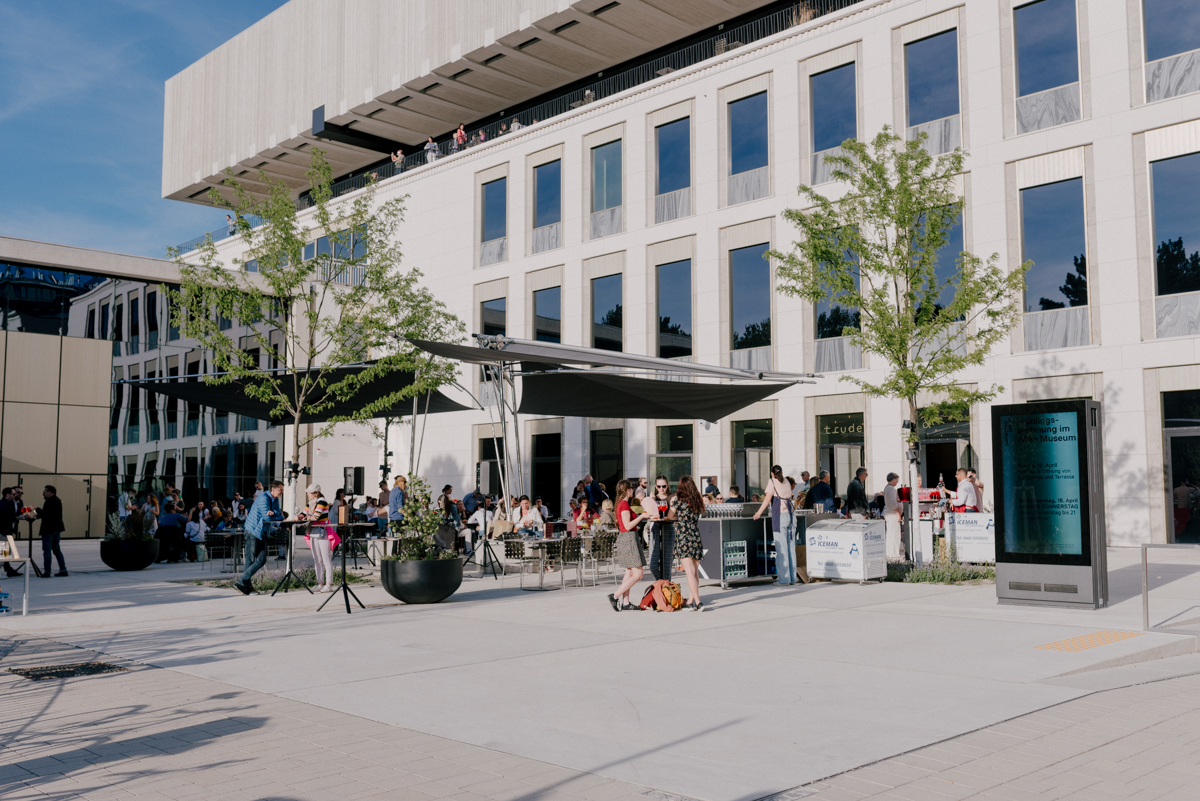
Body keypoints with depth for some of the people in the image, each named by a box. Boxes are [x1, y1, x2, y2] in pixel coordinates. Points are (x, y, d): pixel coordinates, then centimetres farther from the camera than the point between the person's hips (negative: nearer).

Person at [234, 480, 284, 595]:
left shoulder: (275, 499, 10)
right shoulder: (264, 498, -18)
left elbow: (278, 512, -1)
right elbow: (267, 517, -24)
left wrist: (274, 512, -24)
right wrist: (281, 517, -10)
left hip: (263, 532, 8)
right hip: (253, 531, -8)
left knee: (262, 560, 2)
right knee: (251, 560, -5)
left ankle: (243, 584, 7)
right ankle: (242, 584, 1)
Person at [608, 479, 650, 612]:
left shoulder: (620, 504, 14)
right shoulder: (624, 504, -15)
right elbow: (628, 526, -19)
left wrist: (641, 516, 24)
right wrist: (641, 516, -16)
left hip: (624, 538, 10)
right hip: (629, 539, -10)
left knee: (629, 573, 11)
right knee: (638, 574, -8)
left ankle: (625, 603, 11)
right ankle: (615, 596, -9)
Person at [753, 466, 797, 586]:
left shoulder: (772, 481, 1)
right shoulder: (786, 482, 18)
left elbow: (768, 499, -7)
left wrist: (759, 513, -3)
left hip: (780, 516, -6)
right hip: (791, 515, 6)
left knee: (781, 547, -3)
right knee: (791, 546, 9)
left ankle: (784, 579, -3)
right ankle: (792, 578, 11)